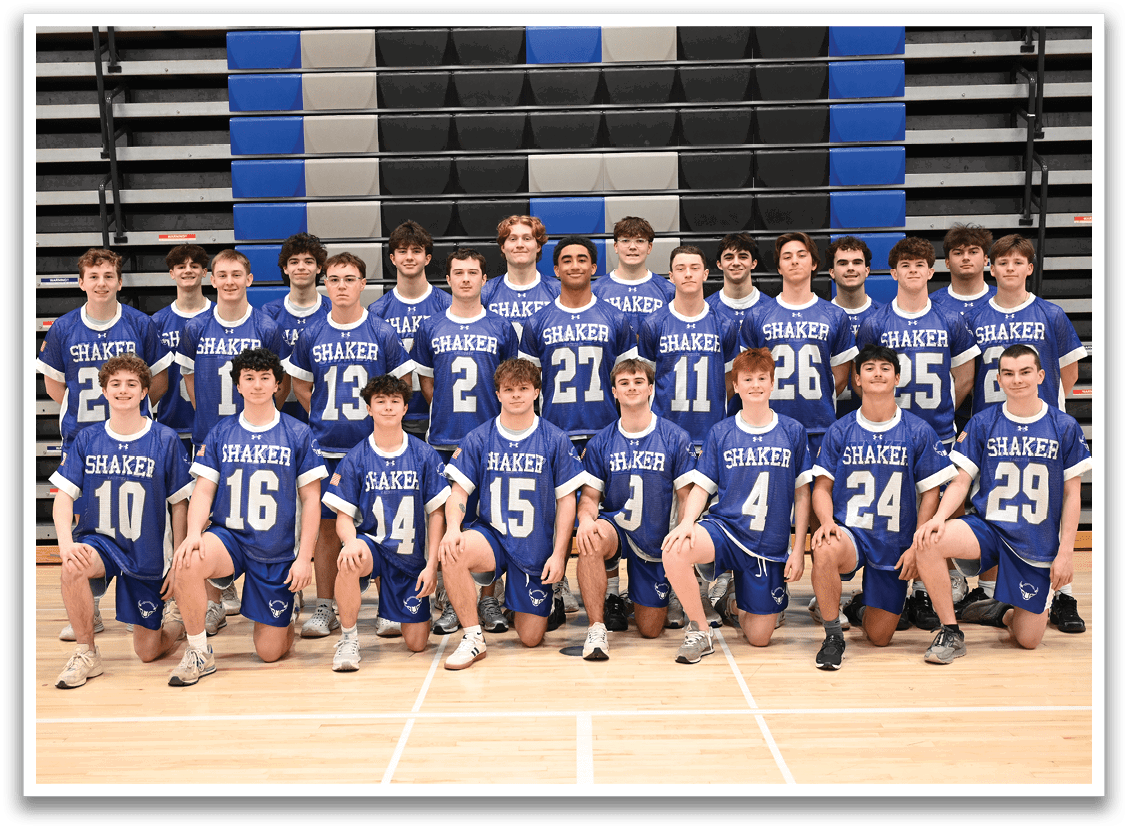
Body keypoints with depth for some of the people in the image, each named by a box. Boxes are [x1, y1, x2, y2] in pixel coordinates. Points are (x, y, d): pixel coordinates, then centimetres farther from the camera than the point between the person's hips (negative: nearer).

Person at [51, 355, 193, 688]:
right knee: (73, 567, -37)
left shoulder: (166, 440, -6)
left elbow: (179, 504, -2)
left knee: (148, 652, 3)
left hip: (147, 555, -1)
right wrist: (66, 542, -24)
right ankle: (86, 654, -15)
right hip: (98, 541, 1)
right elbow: (64, 495, -5)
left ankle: (175, 616, 40)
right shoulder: (86, 439, -1)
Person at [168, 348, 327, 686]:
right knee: (186, 563, -34)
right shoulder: (220, 433, 3)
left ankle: (288, 613, 37)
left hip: (278, 552, -1)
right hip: (228, 538, 1)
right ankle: (199, 653, -15)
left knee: (269, 652, 0)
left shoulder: (298, 435, -1)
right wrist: (194, 533, -20)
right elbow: (203, 490, 0)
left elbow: (310, 499, -1)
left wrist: (304, 557, -7)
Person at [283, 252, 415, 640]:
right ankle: (324, 609, 15)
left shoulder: (383, 334, 0)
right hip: (325, 447, 2)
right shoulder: (311, 336, 5)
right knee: (326, 525, 6)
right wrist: (325, 417, 6)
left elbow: (400, 385, 8)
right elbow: (300, 385, 16)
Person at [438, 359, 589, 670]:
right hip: (491, 535, 0)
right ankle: (473, 638, -17)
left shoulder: (556, 440, -1)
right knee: (452, 553, -35)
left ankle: (547, 602, 37)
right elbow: (459, 491, 0)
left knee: (530, 638, 0)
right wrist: (452, 528, -21)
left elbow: (566, 499, 0)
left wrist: (558, 554, -8)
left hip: (537, 549, 0)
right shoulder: (478, 439, 1)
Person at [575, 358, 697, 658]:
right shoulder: (600, 443, 1)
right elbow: (590, 496, 2)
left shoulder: (676, 438, -4)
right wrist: (586, 518, -23)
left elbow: (686, 497, -3)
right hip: (615, 526, 0)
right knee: (591, 538, -38)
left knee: (650, 630, 3)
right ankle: (596, 628, -24)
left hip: (657, 542, 0)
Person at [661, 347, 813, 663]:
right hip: (724, 528, 0)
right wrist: (687, 522, -19)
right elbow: (701, 487, 2)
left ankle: (738, 597, 38)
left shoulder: (793, 432, 2)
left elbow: (802, 494, 5)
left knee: (759, 638, 2)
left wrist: (798, 551, -1)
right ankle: (700, 632, -13)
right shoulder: (720, 433, 2)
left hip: (770, 544, 1)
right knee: (675, 550, -35)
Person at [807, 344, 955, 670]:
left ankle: (861, 607, 40)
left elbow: (930, 493, 2)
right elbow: (822, 486, 3)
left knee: (879, 638, 2)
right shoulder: (840, 431, 1)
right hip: (849, 532, -1)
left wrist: (917, 546, -7)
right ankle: (833, 636, -18)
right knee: (825, 549, -39)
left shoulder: (919, 432, 0)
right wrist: (827, 521, -19)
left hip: (895, 545, 1)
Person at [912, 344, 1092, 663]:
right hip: (988, 528, 0)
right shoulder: (982, 424, 1)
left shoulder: (1065, 427, 0)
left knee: (1028, 640, 0)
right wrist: (939, 517, -20)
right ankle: (950, 633, -14)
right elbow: (961, 480, 0)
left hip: (1038, 546, 0)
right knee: (929, 541, -32)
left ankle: (1004, 613, 38)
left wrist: (1065, 552, -4)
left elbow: (1072, 494, 2)